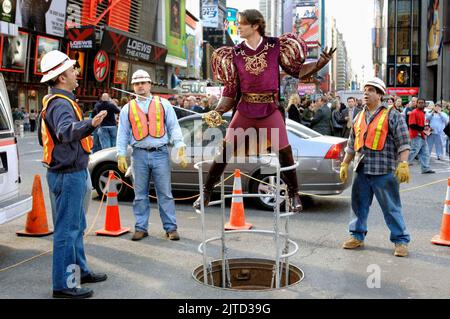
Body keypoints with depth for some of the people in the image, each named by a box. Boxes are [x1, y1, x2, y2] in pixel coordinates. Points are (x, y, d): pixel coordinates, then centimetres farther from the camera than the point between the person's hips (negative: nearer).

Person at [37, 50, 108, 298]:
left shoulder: (53, 101, 13)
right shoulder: (61, 103, -20)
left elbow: (42, 136, 24)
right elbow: (65, 131, -42)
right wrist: (90, 125, -59)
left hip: (69, 172, 11)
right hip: (69, 174, -11)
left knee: (76, 226, 20)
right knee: (67, 229, -4)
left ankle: (81, 270, 34)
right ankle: (63, 285, 4)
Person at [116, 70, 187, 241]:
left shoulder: (163, 104, 9)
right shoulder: (127, 108, 12)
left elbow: (174, 127, 6)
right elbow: (122, 134, 11)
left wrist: (180, 149, -4)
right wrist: (121, 155, 3)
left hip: (160, 153, -1)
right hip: (139, 155, 1)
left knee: (165, 193, 1)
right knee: (140, 194, 7)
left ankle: (171, 227, 9)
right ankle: (141, 228, 17)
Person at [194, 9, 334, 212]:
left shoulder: (276, 47, -2)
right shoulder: (235, 54, 1)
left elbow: (297, 70, 6)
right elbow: (230, 91, 4)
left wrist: (321, 62, -8)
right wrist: (218, 112, -8)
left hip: (270, 109, -1)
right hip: (244, 109, 1)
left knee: (284, 153, -2)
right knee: (225, 151, -2)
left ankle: (293, 194, 19)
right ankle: (206, 191, 11)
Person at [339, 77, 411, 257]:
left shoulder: (392, 116, -2)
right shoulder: (359, 117, 16)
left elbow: (403, 143, -8)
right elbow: (351, 144, 22)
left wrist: (403, 164, -18)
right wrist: (345, 164, 19)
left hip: (384, 171, -6)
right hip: (362, 170, 6)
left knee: (391, 207, 0)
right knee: (359, 205, 12)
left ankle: (401, 240, 10)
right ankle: (357, 236, 26)